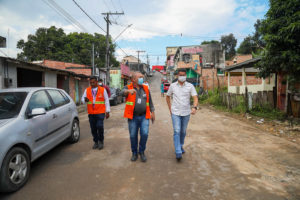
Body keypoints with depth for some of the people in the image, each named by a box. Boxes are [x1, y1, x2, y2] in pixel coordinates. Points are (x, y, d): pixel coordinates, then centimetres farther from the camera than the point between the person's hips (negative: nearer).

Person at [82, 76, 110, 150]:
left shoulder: (102, 90, 3)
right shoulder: (87, 90, 9)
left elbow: (106, 101, 4)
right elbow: (82, 99, 4)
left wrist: (107, 111, 1)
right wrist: (85, 100, -21)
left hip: (100, 112, -3)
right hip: (91, 113, 3)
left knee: (100, 126, -14)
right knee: (93, 129, 6)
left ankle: (101, 141, 8)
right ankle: (96, 142, 25)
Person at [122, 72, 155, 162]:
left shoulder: (146, 88, 7)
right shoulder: (128, 87, -3)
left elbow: (150, 101, 13)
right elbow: (123, 92, -27)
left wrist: (152, 112, 10)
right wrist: (129, 91, -48)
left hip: (144, 116, 2)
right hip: (133, 117, -1)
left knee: (144, 134, -8)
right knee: (133, 136, 6)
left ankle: (142, 152, 16)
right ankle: (134, 153, 28)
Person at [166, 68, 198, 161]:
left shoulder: (190, 86, -4)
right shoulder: (172, 86, 0)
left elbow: (195, 98, -12)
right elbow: (168, 97, 13)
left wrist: (194, 107, -31)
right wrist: (170, 109, 6)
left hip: (186, 113, 1)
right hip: (175, 113, -1)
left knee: (183, 131, 14)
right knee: (177, 131, -9)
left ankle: (180, 146, 37)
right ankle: (178, 152, -7)